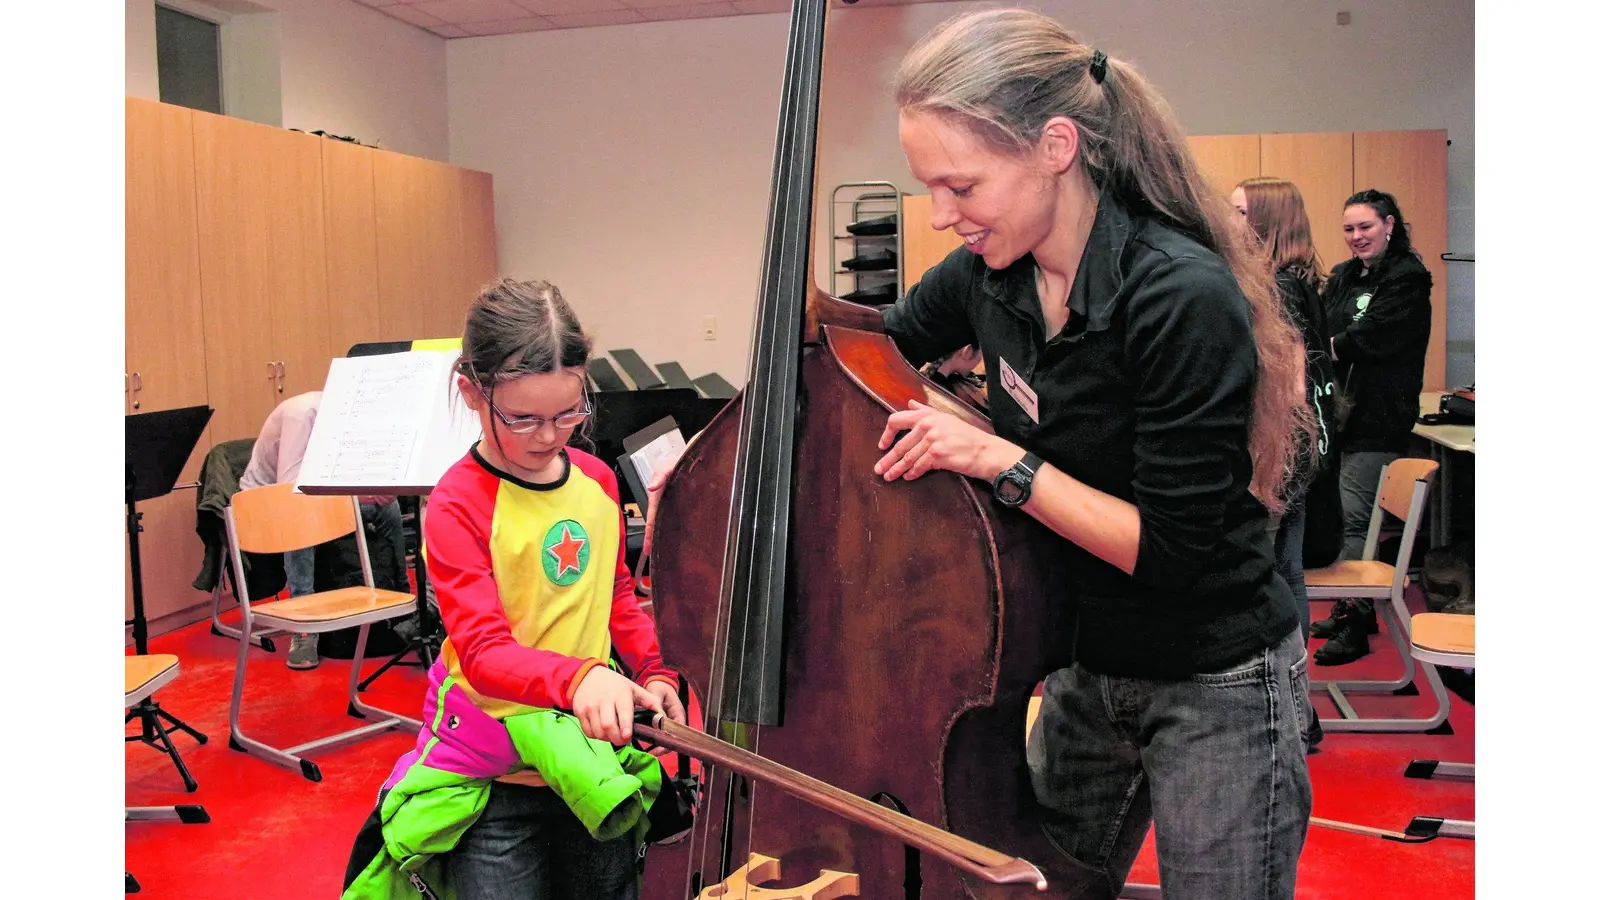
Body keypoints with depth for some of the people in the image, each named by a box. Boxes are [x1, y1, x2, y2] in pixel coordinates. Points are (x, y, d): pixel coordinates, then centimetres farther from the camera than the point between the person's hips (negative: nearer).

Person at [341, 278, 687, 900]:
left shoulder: (597, 480, 0)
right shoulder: (456, 505, -17)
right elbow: (483, 650, -24)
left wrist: (653, 669, -1)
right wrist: (575, 675, -41)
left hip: (593, 750, 5)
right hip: (495, 777, -5)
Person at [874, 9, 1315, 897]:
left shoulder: (1184, 301, -29)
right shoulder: (991, 271, -8)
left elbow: (1169, 550, -25)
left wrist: (1002, 460, -27)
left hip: (1217, 696, -7)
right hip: (1083, 671, 7)